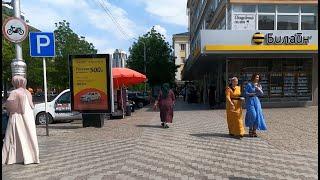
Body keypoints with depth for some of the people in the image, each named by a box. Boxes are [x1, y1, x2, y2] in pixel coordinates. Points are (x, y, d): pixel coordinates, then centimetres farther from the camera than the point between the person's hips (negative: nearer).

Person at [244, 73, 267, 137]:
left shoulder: (259, 85, 12)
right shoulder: (249, 84, -4)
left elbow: (262, 94, 4)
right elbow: (245, 93, -7)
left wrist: (259, 90, -14)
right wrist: (253, 94, -15)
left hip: (256, 101, 5)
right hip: (250, 101, -5)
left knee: (257, 115, -1)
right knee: (252, 115, -14)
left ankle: (254, 131, 8)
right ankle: (250, 130, 2)